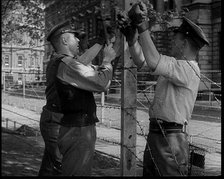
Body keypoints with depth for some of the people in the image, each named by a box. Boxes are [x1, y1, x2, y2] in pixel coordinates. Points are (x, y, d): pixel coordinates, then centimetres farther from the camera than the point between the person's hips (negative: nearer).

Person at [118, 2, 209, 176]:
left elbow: (153, 63, -30)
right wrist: (132, 37, 8)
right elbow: (141, 61, 20)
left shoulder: (189, 69, -15)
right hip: (155, 135, 9)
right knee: (149, 173, 15)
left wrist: (143, 28, -23)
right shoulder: (175, 64, 14)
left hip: (171, 139, -9)